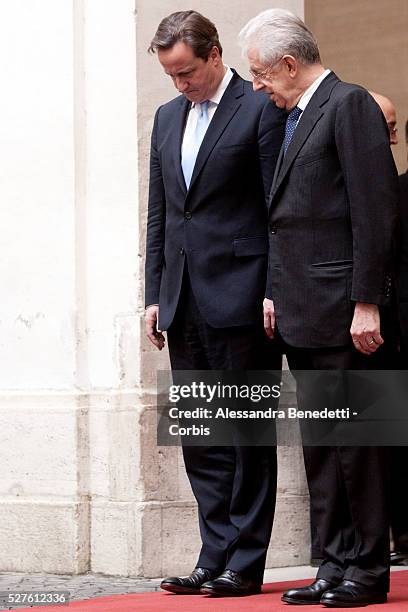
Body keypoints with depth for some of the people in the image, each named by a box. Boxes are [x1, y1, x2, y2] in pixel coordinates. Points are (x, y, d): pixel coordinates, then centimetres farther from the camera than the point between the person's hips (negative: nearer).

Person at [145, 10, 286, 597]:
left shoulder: (261, 110, -4)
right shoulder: (168, 118, 16)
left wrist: (274, 295, -12)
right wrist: (154, 295, 13)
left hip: (240, 299, -7)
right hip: (185, 303, 7)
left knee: (249, 433, -1)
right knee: (200, 437, 7)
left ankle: (244, 563, 3)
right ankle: (216, 558, 12)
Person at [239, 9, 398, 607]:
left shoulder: (350, 104, -8)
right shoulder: (294, 118, 19)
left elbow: (374, 208, -14)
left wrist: (367, 304, -18)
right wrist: (274, 291, 14)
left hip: (341, 309, -9)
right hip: (300, 311, 9)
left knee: (354, 437, -3)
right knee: (317, 442, 9)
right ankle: (335, 564, 14)